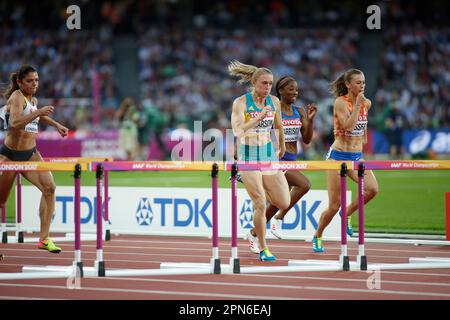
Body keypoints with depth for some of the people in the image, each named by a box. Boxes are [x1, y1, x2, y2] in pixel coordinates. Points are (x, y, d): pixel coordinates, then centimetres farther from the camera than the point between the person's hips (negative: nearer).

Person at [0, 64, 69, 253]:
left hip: (30, 154, 6)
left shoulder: (33, 100, 9)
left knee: (49, 188, -16)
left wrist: (56, 125, 27)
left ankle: (44, 239, -14)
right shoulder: (17, 97, -14)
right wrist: (38, 112, -37)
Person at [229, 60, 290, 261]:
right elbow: (237, 131, -27)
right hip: (248, 157, -5)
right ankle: (262, 249, 5)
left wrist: (282, 148, 32)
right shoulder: (241, 103, -13)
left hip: (269, 156, 5)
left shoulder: (274, 102, 3)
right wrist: (258, 118, -34)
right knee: (260, 205, -10)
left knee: (283, 203, 0)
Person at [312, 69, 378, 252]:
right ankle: (317, 237, 21)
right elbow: (347, 126, -26)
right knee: (334, 205, -3)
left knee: (372, 189, -21)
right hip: (338, 156, -5)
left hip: (357, 156, 5)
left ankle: (348, 214, 6)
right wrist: (357, 104, -24)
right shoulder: (340, 102, -13)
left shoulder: (367, 103, 6)